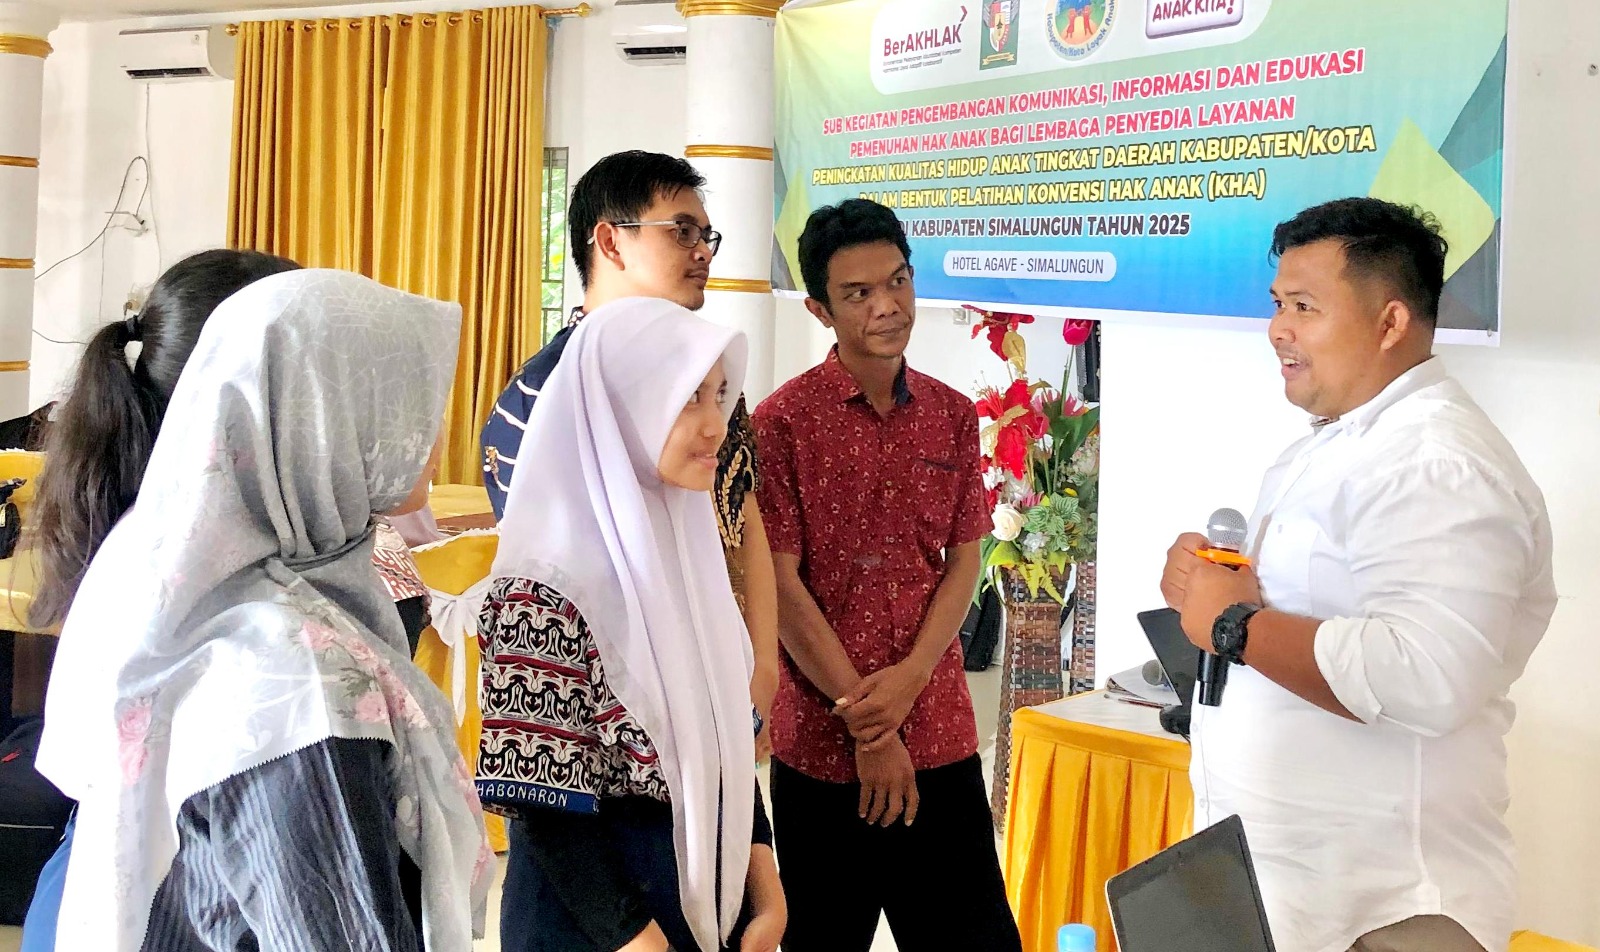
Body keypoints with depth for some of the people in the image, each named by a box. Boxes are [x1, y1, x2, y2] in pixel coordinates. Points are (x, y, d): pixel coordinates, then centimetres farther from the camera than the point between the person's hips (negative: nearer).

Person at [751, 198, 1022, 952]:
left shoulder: (954, 417, 6)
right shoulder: (783, 422, -7)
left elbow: (963, 563, 5)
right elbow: (779, 585, -10)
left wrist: (910, 678, -11)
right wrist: (867, 726, -11)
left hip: (941, 736, 3)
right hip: (822, 741, -3)